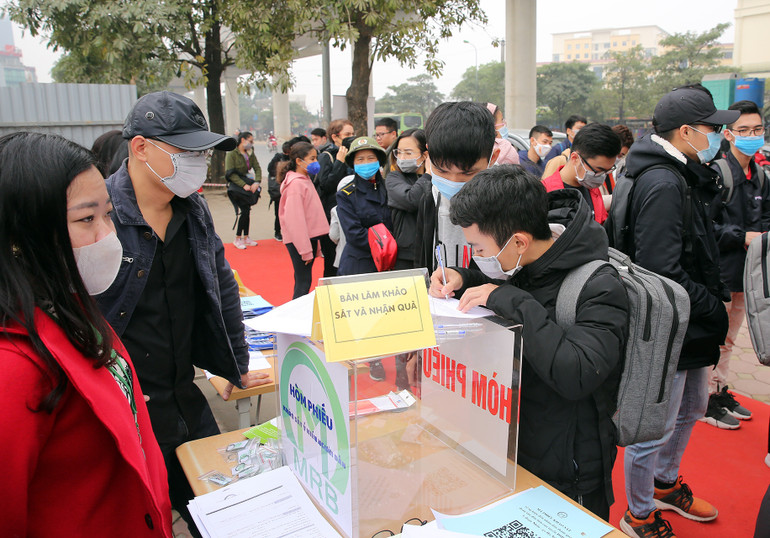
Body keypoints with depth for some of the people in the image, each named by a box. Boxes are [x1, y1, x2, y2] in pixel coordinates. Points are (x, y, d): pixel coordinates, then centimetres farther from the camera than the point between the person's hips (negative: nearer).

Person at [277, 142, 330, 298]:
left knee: (303, 280, 14)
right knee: (303, 282, -5)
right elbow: (295, 218, -20)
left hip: (309, 237, 9)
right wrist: (305, 249, -19)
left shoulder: (305, 179, 15)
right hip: (299, 240, -9)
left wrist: (314, 242, 19)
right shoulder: (295, 183, -15)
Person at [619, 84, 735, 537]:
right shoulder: (663, 184, -24)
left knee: (691, 409, 27)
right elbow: (663, 272, -27)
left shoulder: (684, 177, 9)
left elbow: (696, 250, 11)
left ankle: (665, 483, 50)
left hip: (691, 327, 11)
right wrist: (713, 311, -17)